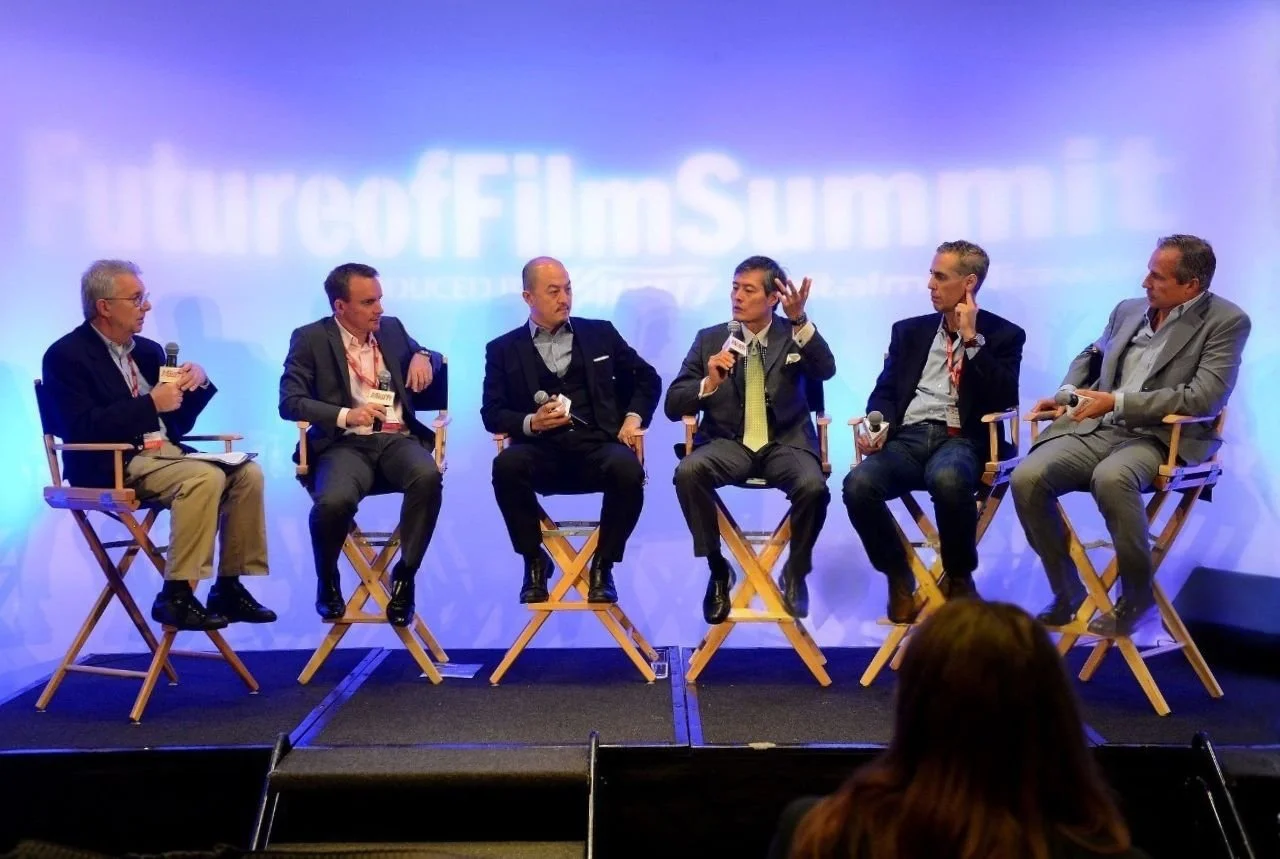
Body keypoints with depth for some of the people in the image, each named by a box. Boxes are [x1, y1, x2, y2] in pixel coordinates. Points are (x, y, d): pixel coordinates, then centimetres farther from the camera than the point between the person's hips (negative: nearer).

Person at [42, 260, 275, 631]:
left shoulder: (148, 350, 16)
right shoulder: (66, 356, -5)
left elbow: (179, 422, 18)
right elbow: (81, 431, -18)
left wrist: (199, 384, -1)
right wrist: (151, 403, -20)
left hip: (166, 454, 7)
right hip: (112, 467, -7)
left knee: (247, 473, -13)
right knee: (206, 477, -31)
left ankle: (229, 587, -7)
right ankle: (175, 595, -23)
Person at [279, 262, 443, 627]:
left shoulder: (391, 328, 16)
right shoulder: (310, 338, 3)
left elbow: (426, 358, 29)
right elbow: (289, 402, -4)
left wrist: (423, 356, 2)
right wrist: (345, 415, -20)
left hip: (397, 439, 3)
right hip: (345, 444, -3)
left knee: (428, 476, -32)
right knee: (334, 500, -34)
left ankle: (404, 576, -12)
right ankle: (327, 582, 0)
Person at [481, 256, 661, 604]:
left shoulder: (600, 333, 16)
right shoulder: (503, 349, 11)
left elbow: (647, 378, 21)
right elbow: (491, 412, 6)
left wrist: (634, 417, 3)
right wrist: (531, 423, -14)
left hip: (597, 447, 1)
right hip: (542, 452, 0)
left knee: (628, 469, -33)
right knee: (507, 464, -34)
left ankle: (603, 565, -10)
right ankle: (535, 560, -10)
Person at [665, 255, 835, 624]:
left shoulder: (795, 336, 6)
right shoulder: (710, 339, 6)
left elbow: (826, 371, -16)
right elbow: (673, 406, 2)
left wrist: (800, 320, -28)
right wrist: (709, 382, -17)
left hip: (786, 442, 0)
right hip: (729, 442, 1)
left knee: (814, 487, -31)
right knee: (687, 472, -30)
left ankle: (795, 573, -1)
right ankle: (718, 571, -9)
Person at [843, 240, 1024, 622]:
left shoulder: (1002, 334, 10)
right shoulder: (910, 330, 20)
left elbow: (1004, 399, -5)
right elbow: (885, 389, 13)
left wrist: (971, 339, -7)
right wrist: (879, 425, -10)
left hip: (959, 440, -3)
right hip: (907, 438, 3)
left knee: (948, 479, -39)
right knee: (858, 483, -29)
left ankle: (959, 577, -10)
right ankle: (899, 576, -4)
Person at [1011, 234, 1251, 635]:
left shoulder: (1226, 321, -2)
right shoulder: (1128, 309, 16)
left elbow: (1204, 399, -14)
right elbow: (1091, 356, 31)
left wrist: (1118, 402, -19)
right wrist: (1066, 394, 9)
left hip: (1161, 438, -5)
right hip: (1098, 429, 6)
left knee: (1111, 477, -39)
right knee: (1027, 478, -21)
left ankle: (1137, 594, -14)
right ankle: (1067, 590, -2)